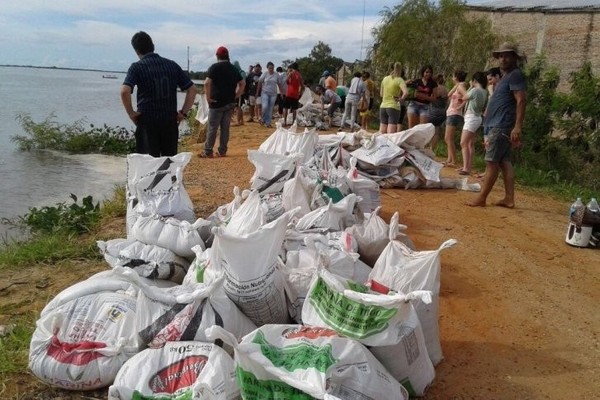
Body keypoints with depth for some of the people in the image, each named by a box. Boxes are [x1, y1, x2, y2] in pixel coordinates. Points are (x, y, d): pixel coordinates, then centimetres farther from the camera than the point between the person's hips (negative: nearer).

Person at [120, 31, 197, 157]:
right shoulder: (172, 65, 7)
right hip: (170, 122, 3)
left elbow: (125, 91, -20)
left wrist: (131, 113, -8)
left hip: (147, 123, -3)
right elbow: (192, 89, 6)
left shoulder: (137, 67, -5)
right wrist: (184, 112, 6)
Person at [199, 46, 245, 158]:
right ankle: (222, 151, 12)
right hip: (230, 103, 5)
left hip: (217, 102, -5)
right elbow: (242, 83, 14)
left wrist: (208, 97, -12)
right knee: (225, 128, 9)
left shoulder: (214, 67, -8)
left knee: (212, 128, -1)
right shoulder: (233, 69, 10)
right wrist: (236, 95, 13)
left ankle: (208, 152, 2)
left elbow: (207, 83, -20)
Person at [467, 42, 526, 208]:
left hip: (501, 126, -10)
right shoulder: (505, 76, 22)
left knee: (491, 162, -9)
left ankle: (481, 198, -7)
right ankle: (509, 198, 9)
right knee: (504, 162, 7)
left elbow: (521, 101, -18)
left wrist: (518, 126, -26)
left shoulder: (515, 75, -9)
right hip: (496, 125, 10)